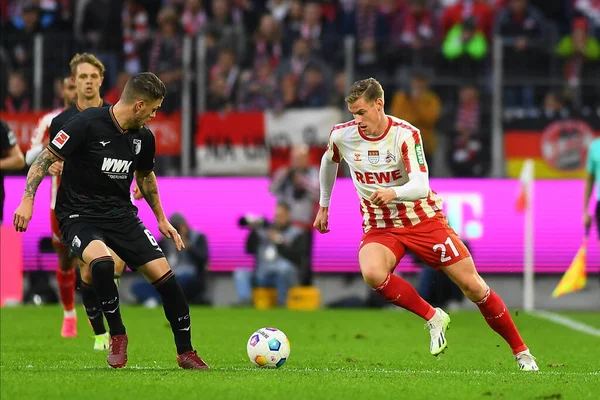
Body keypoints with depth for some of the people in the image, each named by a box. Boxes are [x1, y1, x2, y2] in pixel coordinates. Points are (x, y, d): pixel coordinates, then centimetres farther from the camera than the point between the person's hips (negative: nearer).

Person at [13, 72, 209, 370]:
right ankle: (117, 335, -13)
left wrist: (161, 219, 28)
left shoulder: (144, 137, 3)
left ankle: (186, 353, 8)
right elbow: (46, 158, -11)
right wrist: (28, 200, -19)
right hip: (79, 214, -5)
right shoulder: (87, 124, -17)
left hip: (120, 213, 5)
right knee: (102, 262, -36)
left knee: (163, 274, -7)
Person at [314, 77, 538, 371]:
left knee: (473, 286, -4)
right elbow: (329, 161, 18)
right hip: (380, 228, 2)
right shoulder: (342, 135, -7)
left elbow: (420, 186, -30)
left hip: (423, 220, -2)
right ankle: (433, 318, -11)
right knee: (372, 273, -33)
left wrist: (394, 193, -50)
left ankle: (521, 352, 15)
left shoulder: (405, 134, -18)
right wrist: (323, 206, 24)